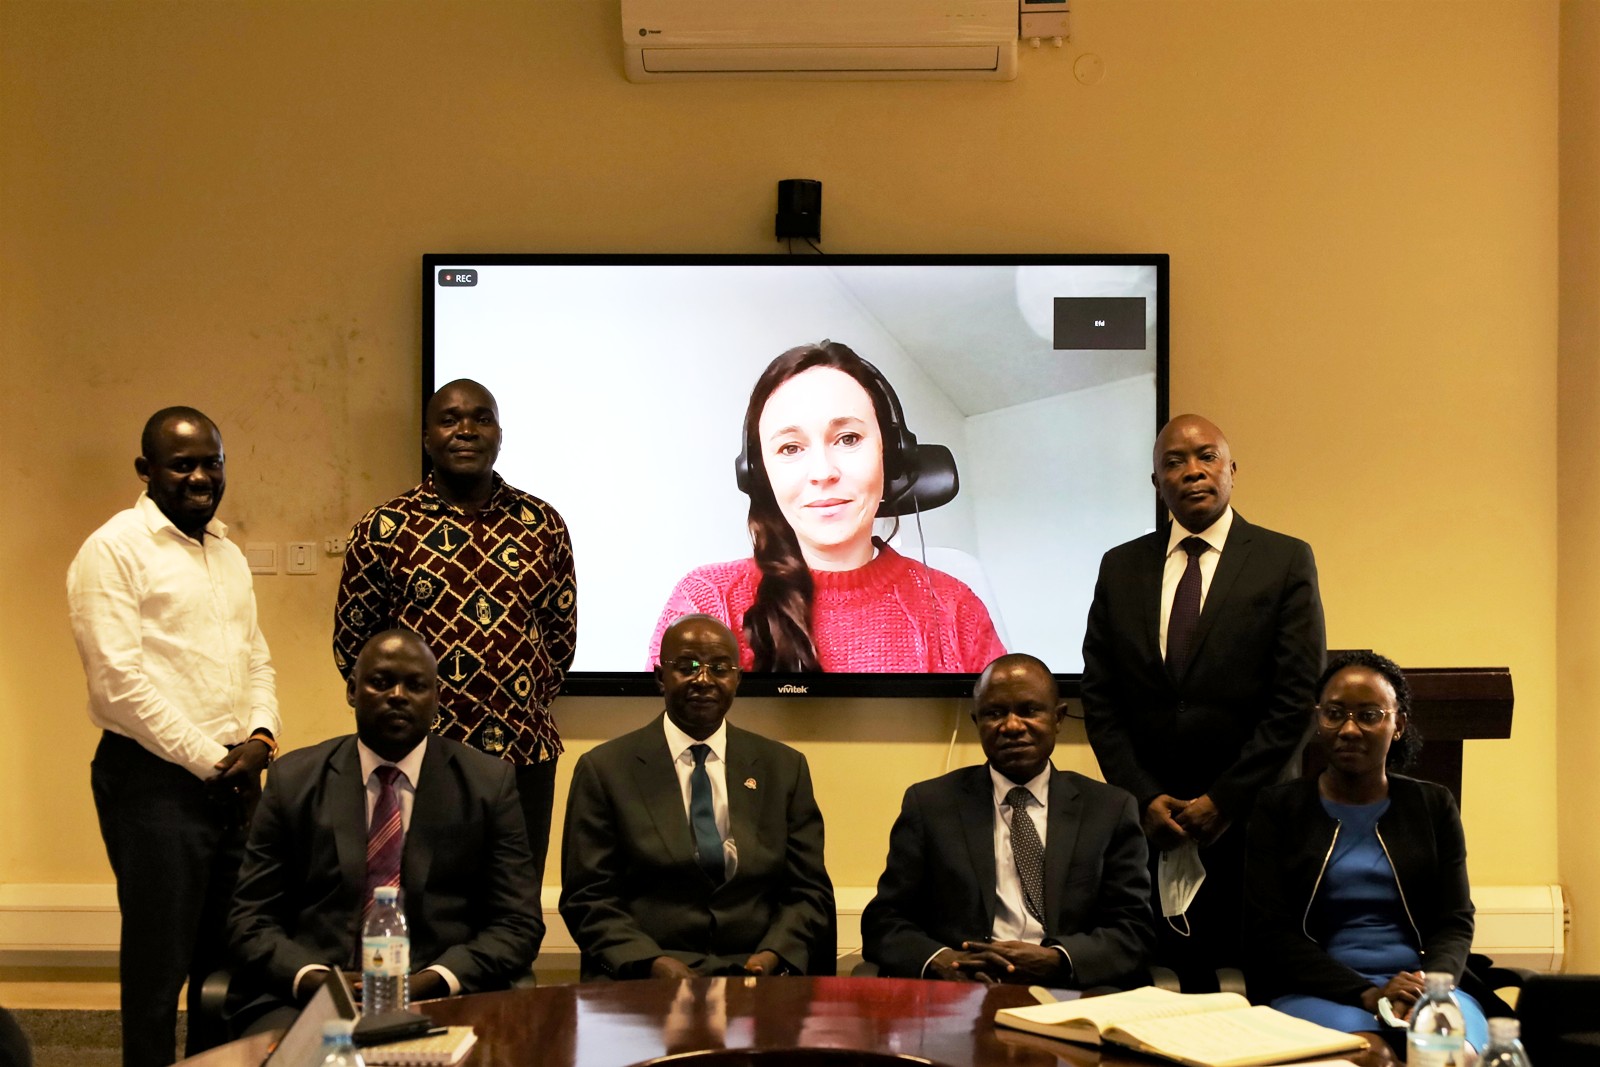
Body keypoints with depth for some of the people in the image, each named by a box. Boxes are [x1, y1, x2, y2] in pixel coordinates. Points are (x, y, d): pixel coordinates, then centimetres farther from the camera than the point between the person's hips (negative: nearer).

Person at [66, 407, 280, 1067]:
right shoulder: (114, 549, -8)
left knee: (228, 960, 12)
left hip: (235, 782, 7)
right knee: (159, 963, -1)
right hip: (155, 781, -7)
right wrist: (209, 760, -13)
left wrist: (259, 737, -1)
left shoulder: (227, 555, 16)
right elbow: (118, 680, -15)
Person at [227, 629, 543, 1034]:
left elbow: (518, 923, 5)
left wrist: (432, 981, -12)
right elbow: (251, 919, 9)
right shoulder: (293, 780, 11)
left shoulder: (489, 783, 9)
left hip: (439, 1001, 0)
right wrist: (311, 979, -12)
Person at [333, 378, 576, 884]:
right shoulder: (383, 530, -2)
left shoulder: (542, 524, 5)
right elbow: (351, 643, 4)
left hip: (525, 753, 2)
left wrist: (524, 703, 6)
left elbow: (561, 633, 12)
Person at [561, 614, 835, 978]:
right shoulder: (603, 769, 6)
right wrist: (653, 963, -15)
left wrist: (773, 956, -9)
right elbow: (587, 898, 2)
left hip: (754, 975, 2)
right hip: (640, 981, -1)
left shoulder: (786, 768, 13)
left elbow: (809, 892, 12)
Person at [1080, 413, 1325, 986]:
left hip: (1250, 821, -2)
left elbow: (1298, 697, -4)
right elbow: (1099, 697, 9)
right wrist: (1143, 798, -3)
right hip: (1146, 825, 2)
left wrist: (1224, 800, -8)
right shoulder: (1120, 567, 11)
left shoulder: (1285, 561, 2)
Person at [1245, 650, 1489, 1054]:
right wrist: (1366, 994, -17)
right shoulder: (1278, 809, 7)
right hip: (1318, 992, -2)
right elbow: (1270, 930, -3)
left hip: (1425, 987, 2)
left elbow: (1455, 922, 7)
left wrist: (1428, 987, -17)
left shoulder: (1433, 806, 15)